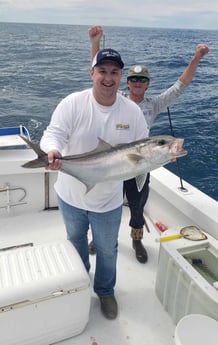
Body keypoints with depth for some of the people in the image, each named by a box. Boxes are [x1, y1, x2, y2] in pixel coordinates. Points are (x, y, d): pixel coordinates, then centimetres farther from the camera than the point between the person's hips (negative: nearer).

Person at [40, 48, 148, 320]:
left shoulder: (132, 111, -9)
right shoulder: (72, 103, -15)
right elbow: (53, 133, -21)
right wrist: (52, 151, -44)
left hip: (108, 200, 0)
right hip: (70, 195, 1)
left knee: (107, 250, 18)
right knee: (76, 241, 26)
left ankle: (105, 291, 48)